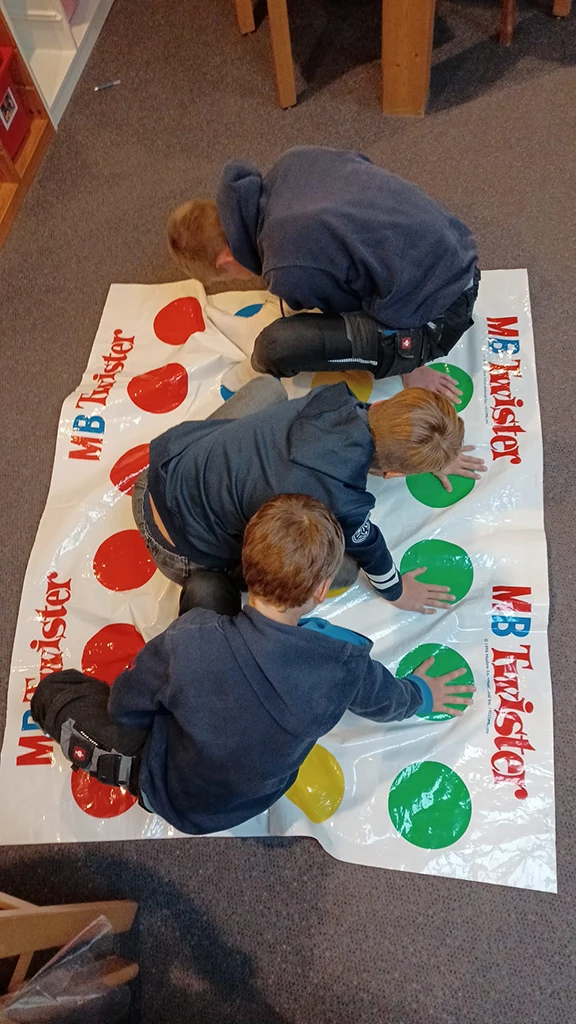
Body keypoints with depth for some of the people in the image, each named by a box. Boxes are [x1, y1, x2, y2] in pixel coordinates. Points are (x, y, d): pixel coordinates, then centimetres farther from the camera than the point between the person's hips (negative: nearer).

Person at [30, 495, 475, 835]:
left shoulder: (188, 642, -39)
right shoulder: (346, 666, -32)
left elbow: (125, 707, -19)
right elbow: (387, 700, -7)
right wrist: (422, 694, 18)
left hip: (170, 792, -2)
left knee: (55, 689, 5)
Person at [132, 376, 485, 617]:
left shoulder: (334, 399, -16)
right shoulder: (341, 503, -31)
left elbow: (372, 424, 9)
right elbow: (367, 546, -8)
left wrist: (434, 457, 21)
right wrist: (395, 591, 14)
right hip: (180, 548, -6)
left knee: (268, 386, 20)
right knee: (344, 566, -6)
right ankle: (211, 583, 3)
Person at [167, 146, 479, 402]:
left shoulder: (289, 273, -21)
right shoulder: (293, 160, -1)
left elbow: (350, 308, -9)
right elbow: (361, 162, 16)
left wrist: (407, 367, 7)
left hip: (436, 318, -9)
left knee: (274, 348, -18)